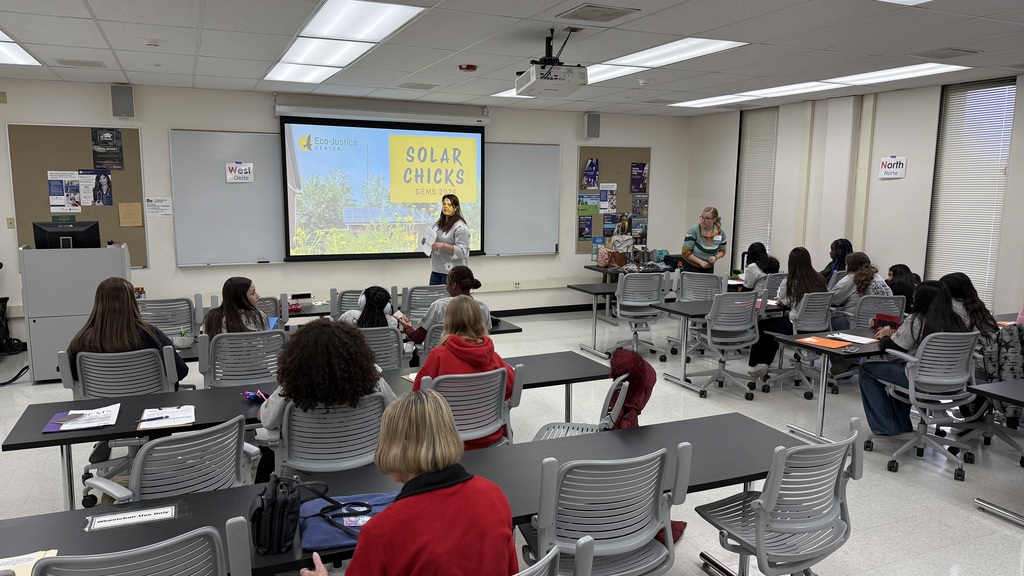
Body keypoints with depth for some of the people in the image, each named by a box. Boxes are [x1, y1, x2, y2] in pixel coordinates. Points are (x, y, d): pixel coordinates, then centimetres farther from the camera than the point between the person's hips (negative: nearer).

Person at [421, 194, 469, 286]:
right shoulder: (439, 223, 14)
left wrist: (443, 246, -26)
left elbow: (462, 251, -17)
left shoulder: (460, 226, -11)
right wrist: (426, 241, 6)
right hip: (436, 269, 8)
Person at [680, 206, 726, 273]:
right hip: (691, 266, -4)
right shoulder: (694, 230, -18)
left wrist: (716, 257, -15)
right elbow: (686, 251, -17)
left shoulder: (721, 232, -7)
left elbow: (722, 251, 7)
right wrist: (701, 262, -22)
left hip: (708, 268, 4)